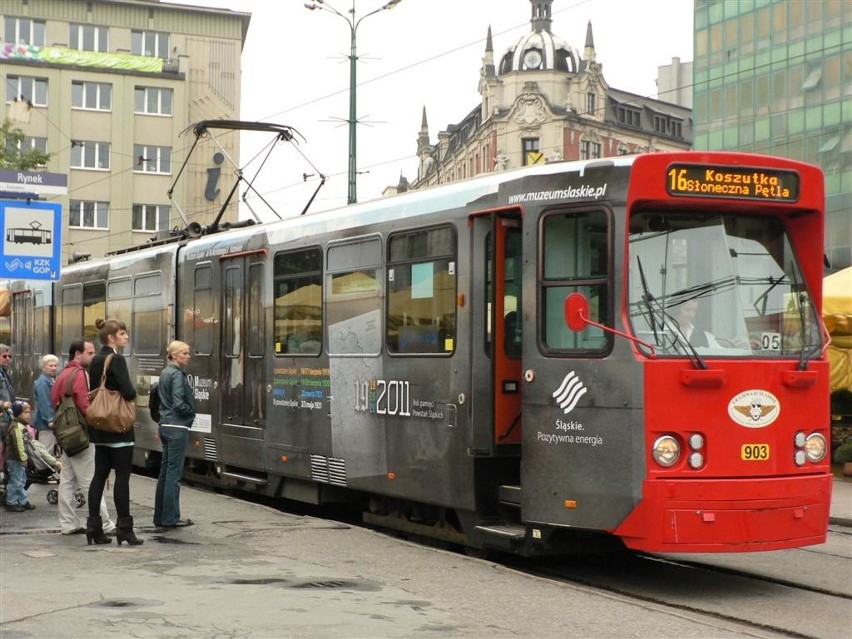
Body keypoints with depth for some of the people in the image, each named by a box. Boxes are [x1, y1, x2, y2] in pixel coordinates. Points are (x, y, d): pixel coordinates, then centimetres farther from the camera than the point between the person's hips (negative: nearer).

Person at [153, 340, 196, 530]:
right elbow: (179, 404, -22)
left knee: (165, 471, 13)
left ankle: (160, 516, 17)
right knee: (174, 473, -5)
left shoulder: (165, 372, 14)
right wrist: (192, 412, -3)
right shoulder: (177, 375, -15)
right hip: (177, 427, -10)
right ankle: (170, 518, -2)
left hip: (165, 426, 10)